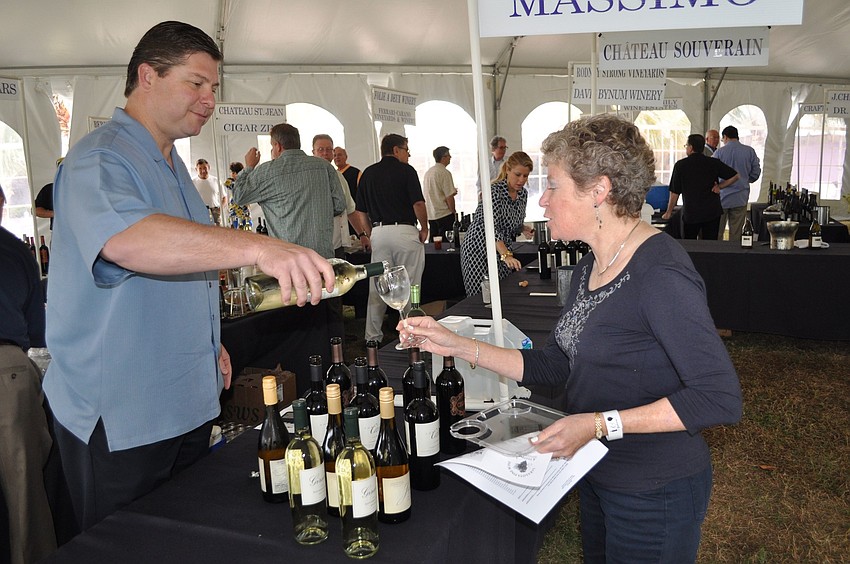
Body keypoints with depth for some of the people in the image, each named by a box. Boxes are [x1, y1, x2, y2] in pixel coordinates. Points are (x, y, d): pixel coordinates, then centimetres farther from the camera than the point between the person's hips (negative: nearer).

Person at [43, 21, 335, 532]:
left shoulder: (172, 164, 15)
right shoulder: (100, 160, -17)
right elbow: (125, 239, -40)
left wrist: (208, 342, 19)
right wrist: (256, 246, -51)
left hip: (188, 406, 9)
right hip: (119, 420, -8)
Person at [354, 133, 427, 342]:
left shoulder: (368, 173, 14)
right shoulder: (406, 170, -2)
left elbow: (361, 211, 14)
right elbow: (418, 204, -10)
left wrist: (368, 234, 20)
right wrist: (424, 228, 3)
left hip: (378, 233, 5)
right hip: (404, 231, -5)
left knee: (377, 286, 9)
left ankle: (373, 336, 15)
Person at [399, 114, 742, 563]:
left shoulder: (661, 273, -25)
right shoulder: (590, 267, 2)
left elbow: (720, 399, -27)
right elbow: (554, 365, 4)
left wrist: (600, 424, -29)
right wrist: (458, 346, -3)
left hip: (655, 493, -8)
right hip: (598, 476, 8)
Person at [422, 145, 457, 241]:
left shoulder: (427, 172, 12)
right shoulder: (445, 172, -12)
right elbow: (449, 197, -16)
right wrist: (453, 212, -3)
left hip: (430, 215, 8)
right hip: (444, 214, -8)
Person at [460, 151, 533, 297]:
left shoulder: (523, 194, 3)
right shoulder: (494, 191, -20)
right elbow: (490, 227, -32)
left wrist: (523, 229, -4)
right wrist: (506, 255, -44)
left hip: (503, 252, 7)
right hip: (479, 250, -7)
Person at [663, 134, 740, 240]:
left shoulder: (680, 165, -5)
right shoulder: (714, 163, 1)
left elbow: (674, 192, -2)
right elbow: (735, 176, 2)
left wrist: (668, 212, 7)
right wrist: (719, 187, 7)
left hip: (690, 213, -2)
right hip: (712, 212, 2)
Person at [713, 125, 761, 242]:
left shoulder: (719, 152, -7)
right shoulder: (750, 151, 0)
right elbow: (756, 172, 4)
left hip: (721, 197, -2)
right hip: (741, 198, 2)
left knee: (717, 232, 5)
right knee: (736, 233, 7)